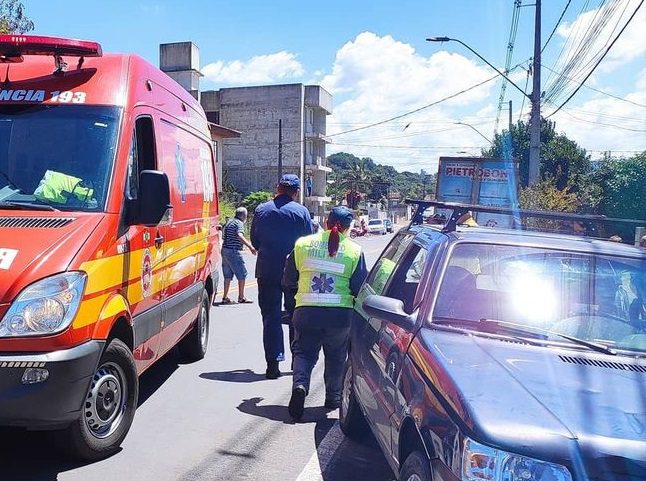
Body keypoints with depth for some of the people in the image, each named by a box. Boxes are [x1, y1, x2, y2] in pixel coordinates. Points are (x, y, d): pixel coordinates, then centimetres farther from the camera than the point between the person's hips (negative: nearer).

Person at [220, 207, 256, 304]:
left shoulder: (229, 222, 17)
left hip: (225, 250, 9)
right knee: (242, 274, 1)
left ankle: (225, 297, 12)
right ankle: (241, 297, 4)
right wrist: (250, 246, -35)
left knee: (228, 275, 12)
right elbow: (240, 236, -27)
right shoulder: (239, 223, -10)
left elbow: (223, 237, 24)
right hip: (234, 251, -9)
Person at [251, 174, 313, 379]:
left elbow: (255, 241, 7)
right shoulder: (301, 212, -5)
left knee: (270, 316, 5)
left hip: (267, 271, 0)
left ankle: (273, 363, 0)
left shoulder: (261, 210, 0)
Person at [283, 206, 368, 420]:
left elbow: (289, 281, 10)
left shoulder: (303, 244, 4)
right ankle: (333, 397, 24)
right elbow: (360, 288, 0)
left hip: (306, 311, 0)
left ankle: (300, 384, -13)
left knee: (304, 352, 12)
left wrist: (296, 294, 29)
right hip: (340, 313, 0)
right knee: (336, 355, 19)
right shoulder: (354, 251, 0)